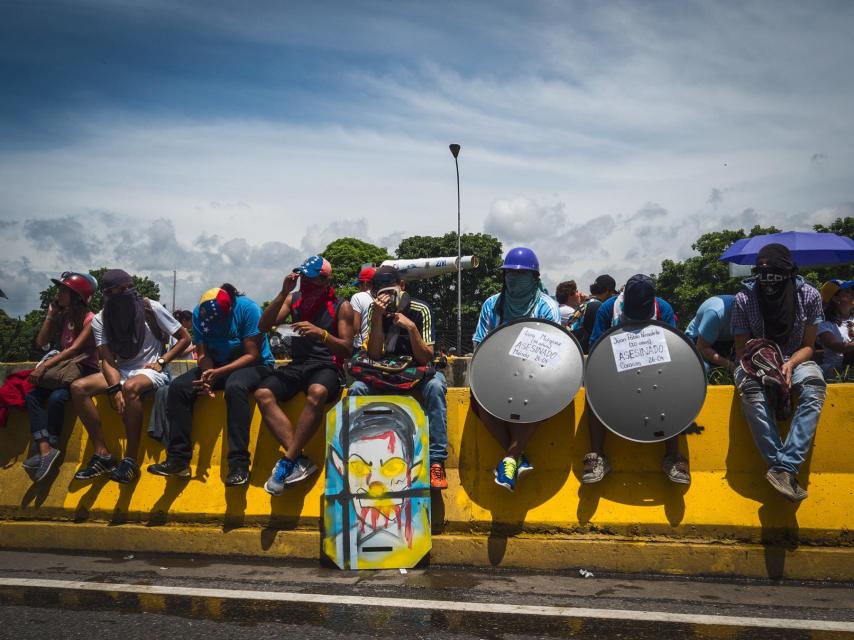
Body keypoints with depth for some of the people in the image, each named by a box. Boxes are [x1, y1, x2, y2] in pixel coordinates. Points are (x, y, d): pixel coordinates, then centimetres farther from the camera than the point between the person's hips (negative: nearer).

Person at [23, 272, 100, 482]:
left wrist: (44, 366, -28)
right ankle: (45, 450, -33)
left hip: (85, 371, -7)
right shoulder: (62, 317, 14)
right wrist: (50, 316, 4)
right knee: (32, 395, -19)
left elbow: (74, 349, -21)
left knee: (56, 397, -33)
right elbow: (41, 343, 9)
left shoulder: (90, 319, -9)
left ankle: (50, 450, -20)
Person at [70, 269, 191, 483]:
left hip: (150, 371, -4)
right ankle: (102, 454, -15)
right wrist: (115, 389, -25)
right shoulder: (100, 320, 0)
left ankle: (131, 459, -29)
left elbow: (184, 338, -2)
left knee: (130, 387, -38)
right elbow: (108, 360, -8)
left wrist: (162, 361, -12)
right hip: (121, 372, 5)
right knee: (78, 387, -19)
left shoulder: (151, 308, -8)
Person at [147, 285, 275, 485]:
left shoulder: (248, 309, -20)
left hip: (254, 365, -5)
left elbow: (252, 355, -21)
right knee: (178, 386, -17)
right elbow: (203, 354, -4)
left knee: (235, 386, -38)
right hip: (217, 367, 6)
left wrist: (218, 373, -31)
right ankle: (178, 459, -14)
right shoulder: (199, 313, -5)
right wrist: (207, 374, -27)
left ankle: (239, 464, -36)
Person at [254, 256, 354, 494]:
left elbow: (347, 350, -3)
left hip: (326, 366, -4)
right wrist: (283, 293, -7)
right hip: (297, 365, 5)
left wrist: (321, 333, -21)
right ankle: (300, 461, -29)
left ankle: (288, 461, -29)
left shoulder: (341, 307, 2)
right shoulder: (294, 300, 13)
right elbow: (263, 326, 3)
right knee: (262, 394, -24)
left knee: (317, 392, -39)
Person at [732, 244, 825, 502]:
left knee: (814, 386, -34)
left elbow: (807, 345, -2)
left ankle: (783, 469, -40)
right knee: (750, 387, -37)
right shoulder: (744, 299, -11)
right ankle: (786, 471, -36)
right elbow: (741, 347, -4)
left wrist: (790, 364, -22)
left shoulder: (809, 296, -8)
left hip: (794, 360, 1)